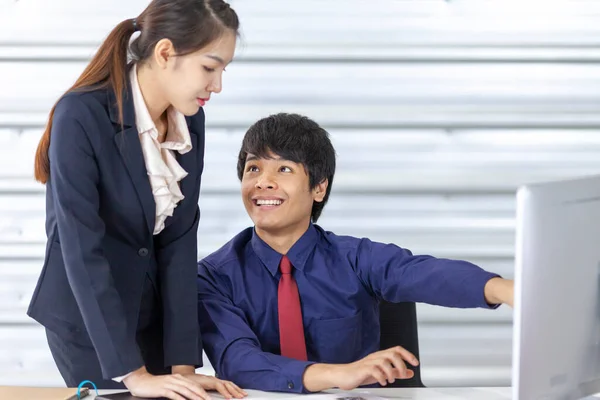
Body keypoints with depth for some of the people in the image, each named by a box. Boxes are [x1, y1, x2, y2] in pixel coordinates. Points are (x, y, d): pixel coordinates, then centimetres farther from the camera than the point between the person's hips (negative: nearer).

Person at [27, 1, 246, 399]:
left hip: (156, 313, 5)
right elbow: (82, 249, -26)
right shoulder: (81, 117, -23)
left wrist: (184, 364, -14)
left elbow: (180, 240, -7)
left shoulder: (190, 120, -4)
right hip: (87, 321, -5)